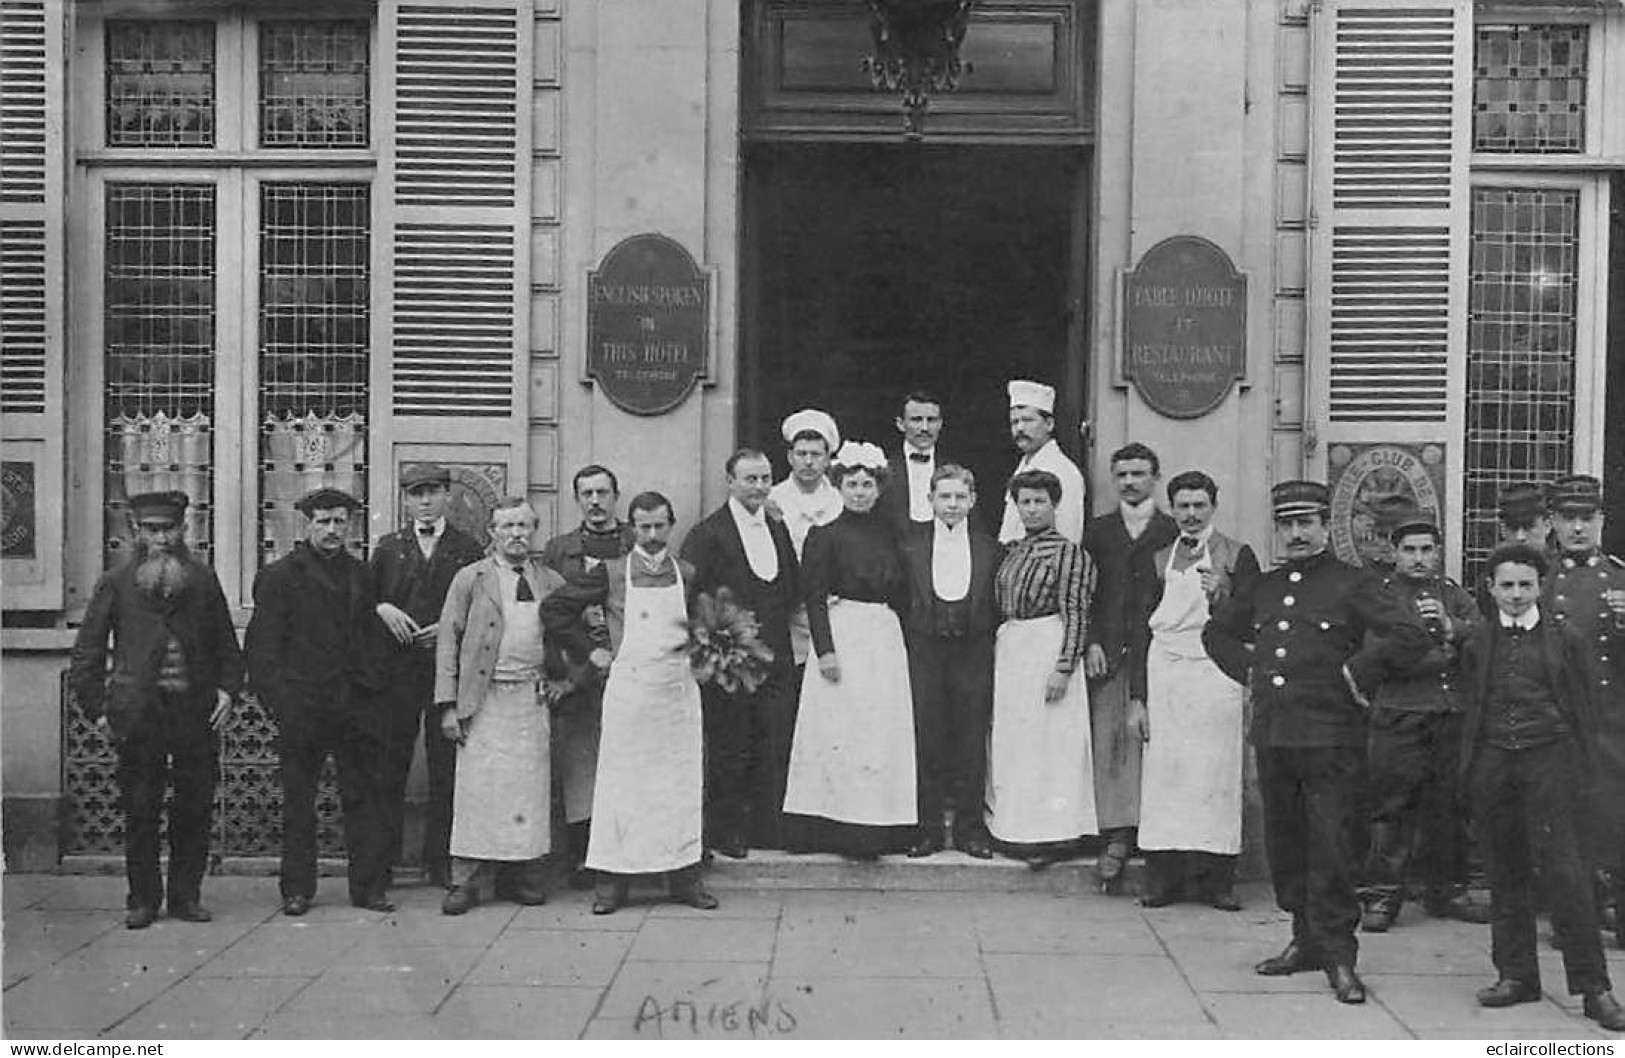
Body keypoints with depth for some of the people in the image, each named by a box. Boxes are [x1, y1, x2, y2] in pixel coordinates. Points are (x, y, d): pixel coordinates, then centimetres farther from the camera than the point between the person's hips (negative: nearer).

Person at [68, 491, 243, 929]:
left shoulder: (204, 581, 10)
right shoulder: (116, 584, 5)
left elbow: (227, 645, 16)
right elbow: (86, 653, 6)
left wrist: (228, 688, 1)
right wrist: (97, 708, -2)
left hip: (196, 711, 2)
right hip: (138, 715, -2)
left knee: (195, 808, 4)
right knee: (140, 811, 2)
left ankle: (186, 895, 16)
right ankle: (142, 899, 14)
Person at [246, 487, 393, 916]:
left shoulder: (360, 574, 14)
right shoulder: (279, 576, 0)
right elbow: (262, 645, -3)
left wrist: (374, 686, 7)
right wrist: (278, 698, -11)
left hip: (358, 704, 4)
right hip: (303, 706, -3)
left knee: (365, 796, 4)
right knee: (298, 800, 6)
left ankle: (370, 885, 11)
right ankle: (297, 890, 14)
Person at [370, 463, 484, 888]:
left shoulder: (469, 550, 7)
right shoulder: (388, 547, 13)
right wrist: (383, 609, -7)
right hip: (396, 667, 1)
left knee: (445, 765, 0)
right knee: (390, 762, 0)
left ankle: (439, 860, 7)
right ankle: (385, 857, 8)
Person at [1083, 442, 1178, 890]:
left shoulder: (1175, 532, 9)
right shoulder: (1097, 531, 15)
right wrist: (1091, 643, -3)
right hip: (1108, 655, 1)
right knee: (1110, 743, -6)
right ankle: (1117, 839, -6)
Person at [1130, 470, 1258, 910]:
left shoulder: (1237, 556, 7)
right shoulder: (1158, 561, 14)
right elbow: (1141, 628, 11)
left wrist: (1220, 600, -15)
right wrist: (1137, 699, 5)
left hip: (1216, 673, -2)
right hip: (1164, 674, 2)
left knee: (1216, 774, -4)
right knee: (1165, 773, -3)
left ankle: (1216, 879, 2)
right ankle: (1163, 877, 2)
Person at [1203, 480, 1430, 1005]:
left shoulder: (1354, 584, -3)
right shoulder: (1263, 588, 14)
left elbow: (1411, 637, -13)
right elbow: (1216, 633, 29)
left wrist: (1356, 674, -11)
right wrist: (1248, 671, 14)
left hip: (1331, 740, -6)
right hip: (1271, 738, 6)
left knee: (1330, 849, -4)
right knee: (1284, 845, 11)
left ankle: (1339, 956, 5)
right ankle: (1306, 941, 24)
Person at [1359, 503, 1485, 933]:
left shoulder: (1455, 594, 17)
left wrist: (1450, 628, -14)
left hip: (1453, 717, 4)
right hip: (1399, 719, -4)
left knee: (1449, 807, 7)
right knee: (1393, 807, -6)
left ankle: (1447, 891, 20)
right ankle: (1382, 895, 0)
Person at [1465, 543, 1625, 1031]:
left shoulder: (1566, 639, 6)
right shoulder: (1476, 643, 11)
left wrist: (1580, 767, 3)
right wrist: (1469, 765, 9)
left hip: (1549, 758, -3)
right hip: (1492, 762, 3)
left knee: (1565, 872, -9)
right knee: (1505, 876, 5)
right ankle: (1515, 975, 15)